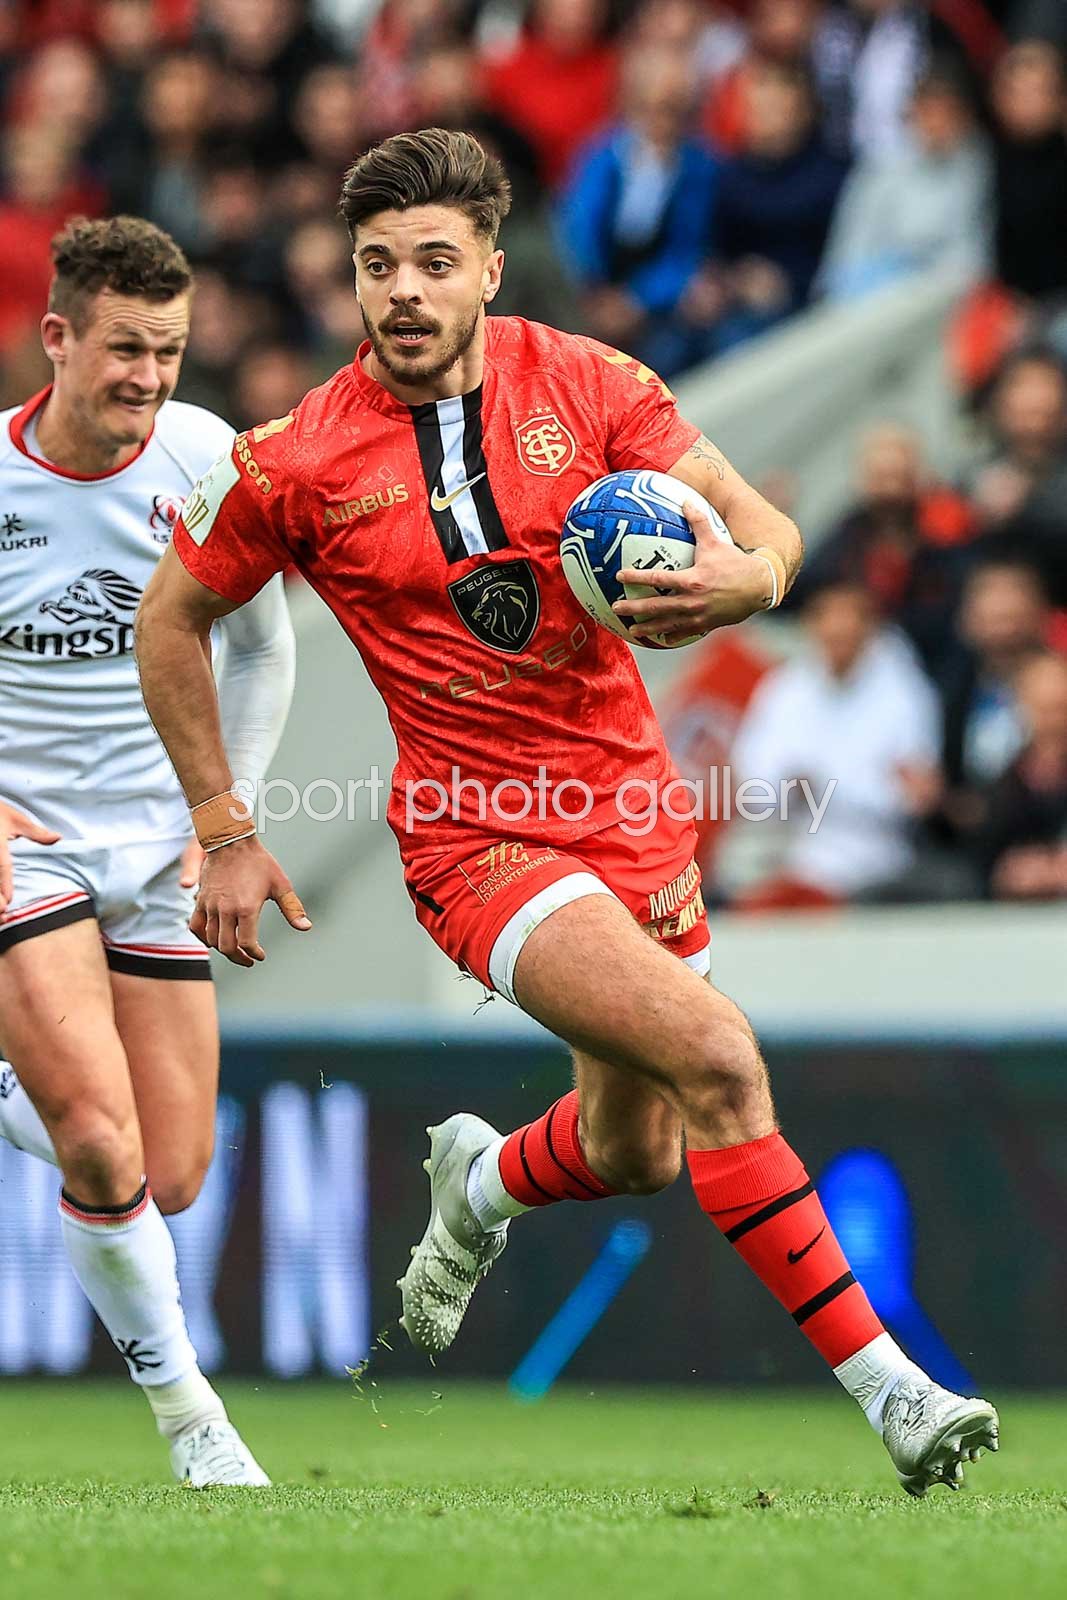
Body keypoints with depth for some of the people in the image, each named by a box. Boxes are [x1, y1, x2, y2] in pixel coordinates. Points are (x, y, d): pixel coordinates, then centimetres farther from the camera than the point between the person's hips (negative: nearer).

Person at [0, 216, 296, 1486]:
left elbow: (260, 650, 10)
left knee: (170, 1180, 2)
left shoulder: (207, 463, -5)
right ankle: (185, 1413, -1)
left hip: (157, 849, 3)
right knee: (103, 1149, -19)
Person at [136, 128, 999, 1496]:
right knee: (717, 1055, -25)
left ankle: (479, 1182, 54)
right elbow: (171, 619, 5)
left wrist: (739, 579, -26)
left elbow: (765, 530, -1)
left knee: (635, 1155, 17)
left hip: (630, 808, 5)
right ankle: (883, 1384, -20)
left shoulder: (589, 385, -3)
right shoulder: (301, 460, -9)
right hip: (475, 836, -4)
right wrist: (224, 835, 4)